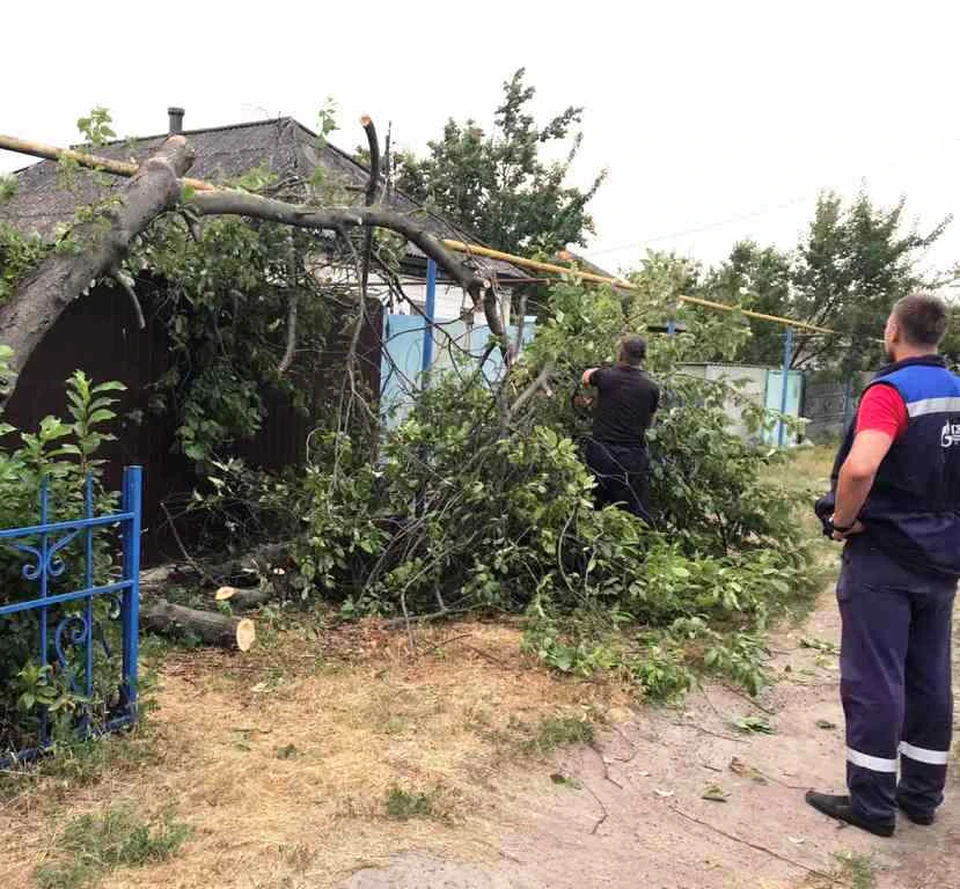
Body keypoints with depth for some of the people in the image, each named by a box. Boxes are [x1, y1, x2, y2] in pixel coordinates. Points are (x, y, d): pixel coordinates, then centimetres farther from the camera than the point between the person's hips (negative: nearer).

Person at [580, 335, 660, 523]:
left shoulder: (605, 375, -3)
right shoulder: (651, 388, -2)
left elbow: (586, 376, 21)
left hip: (600, 452, 1)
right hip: (631, 456, -1)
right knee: (638, 517, 2)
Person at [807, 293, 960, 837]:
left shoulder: (891, 390, -17)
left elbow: (859, 468, -33)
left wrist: (844, 520, -17)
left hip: (885, 557, -7)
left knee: (874, 680, 1)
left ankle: (872, 804, 10)